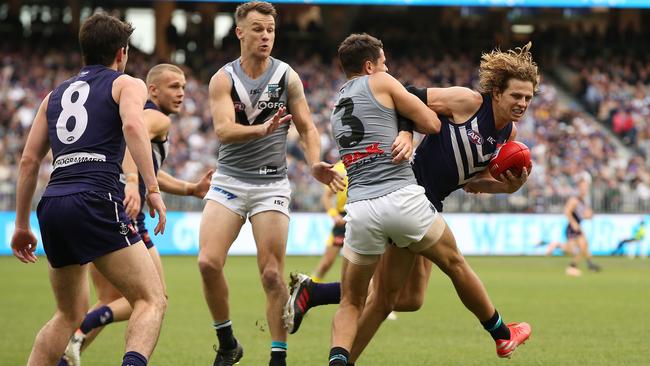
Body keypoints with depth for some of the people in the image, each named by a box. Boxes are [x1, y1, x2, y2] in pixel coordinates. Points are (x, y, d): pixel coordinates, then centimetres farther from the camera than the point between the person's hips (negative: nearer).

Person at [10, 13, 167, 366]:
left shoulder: (56, 94, 25)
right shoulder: (126, 84, 10)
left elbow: (29, 160, 22)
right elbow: (133, 125, -13)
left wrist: (22, 225, 27)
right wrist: (152, 188, -17)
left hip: (51, 204, 6)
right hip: (96, 201, -6)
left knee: (69, 314, 22)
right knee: (152, 301, -5)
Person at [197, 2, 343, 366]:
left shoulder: (287, 76, -1)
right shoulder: (223, 79, -4)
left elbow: (307, 127, 3)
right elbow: (224, 130, -18)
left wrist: (315, 163, -16)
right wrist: (261, 129, -37)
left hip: (271, 183, 0)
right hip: (229, 180, 0)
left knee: (272, 274, -6)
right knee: (209, 262, -14)